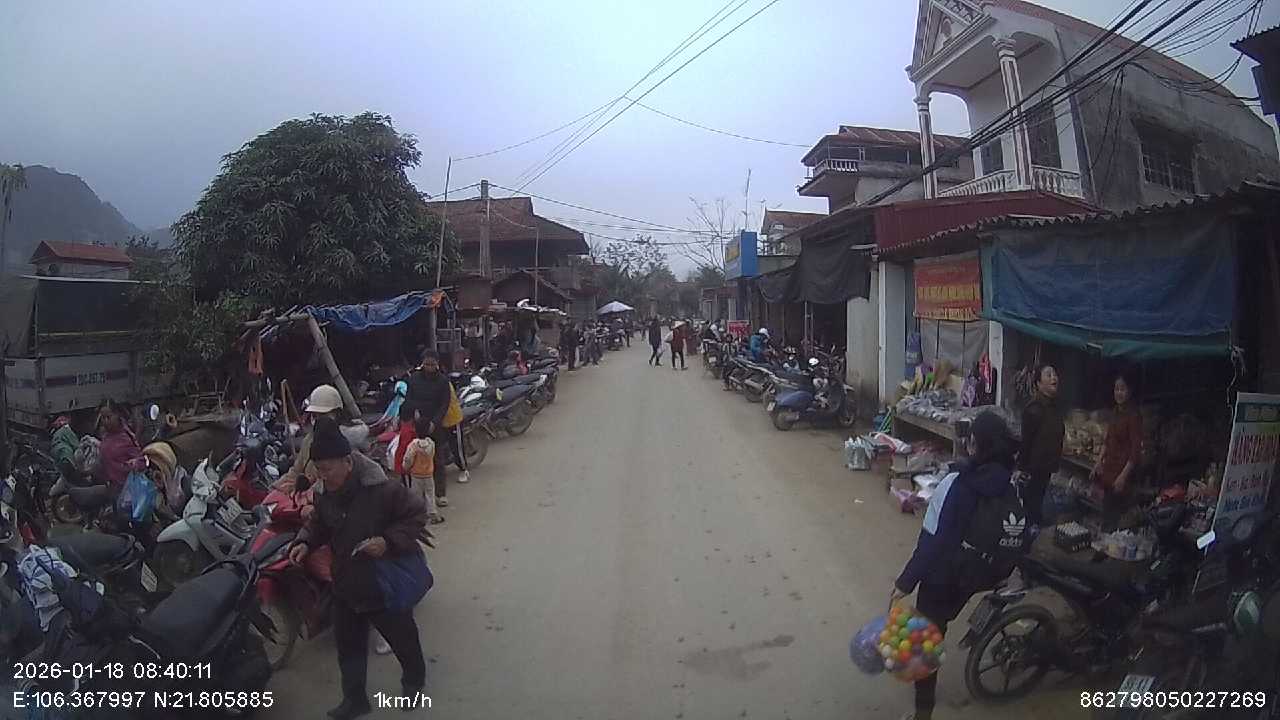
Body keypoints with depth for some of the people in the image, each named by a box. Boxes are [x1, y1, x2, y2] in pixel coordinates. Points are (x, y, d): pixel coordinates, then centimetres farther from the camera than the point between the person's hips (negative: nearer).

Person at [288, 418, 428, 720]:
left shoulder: (383, 490, -29)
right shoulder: (323, 493, -7)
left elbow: (417, 515, -19)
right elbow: (318, 523, 12)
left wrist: (389, 541, -30)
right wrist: (305, 542, -8)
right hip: (345, 585, 5)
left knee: (402, 638, 18)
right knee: (348, 645, 19)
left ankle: (414, 680, 48)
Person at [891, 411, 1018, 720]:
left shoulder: (957, 483, -26)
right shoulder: (1012, 486, -9)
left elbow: (932, 540, -25)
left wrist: (906, 582, -18)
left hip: (943, 575, -6)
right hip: (979, 576, 6)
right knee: (938, 625, 28)